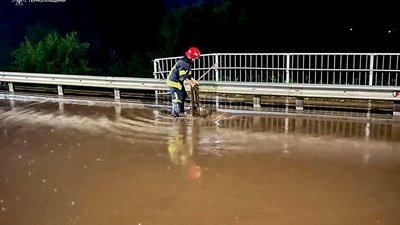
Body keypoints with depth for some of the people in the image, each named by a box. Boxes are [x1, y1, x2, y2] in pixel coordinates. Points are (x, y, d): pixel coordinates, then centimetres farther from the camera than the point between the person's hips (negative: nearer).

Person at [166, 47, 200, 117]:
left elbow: (188, 74, 15)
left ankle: (181, 111, 26)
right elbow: (183, 76, -27)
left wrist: (194, 81, 4)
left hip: (179, 81, 11)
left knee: (183, 95, 15)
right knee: (177, 97, -10)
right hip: (174, 81, -11)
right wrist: (191, 83, -21)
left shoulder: (189, 63, 8)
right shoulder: (183, 63, -26)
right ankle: (174, 112, 1)